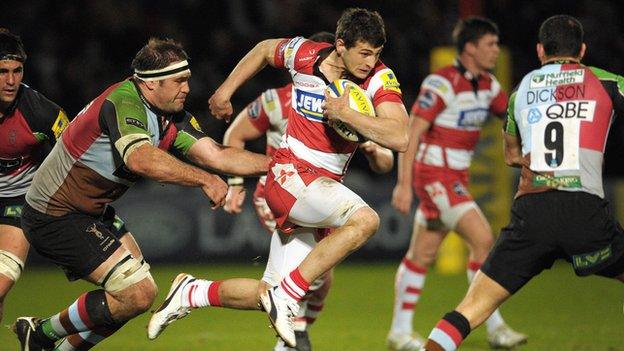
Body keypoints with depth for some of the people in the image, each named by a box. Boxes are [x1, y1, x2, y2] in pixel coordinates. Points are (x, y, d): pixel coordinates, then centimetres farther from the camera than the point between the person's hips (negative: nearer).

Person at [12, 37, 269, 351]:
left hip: (88, 213, 10)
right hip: (54, 216, -10)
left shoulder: (172, 118, 4)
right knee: (137, 295, -14)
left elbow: (215, 155, -1)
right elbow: (140, 159, -42)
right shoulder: (123, 101, -24)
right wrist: (204, 179, -39)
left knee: (140, 291, 15)